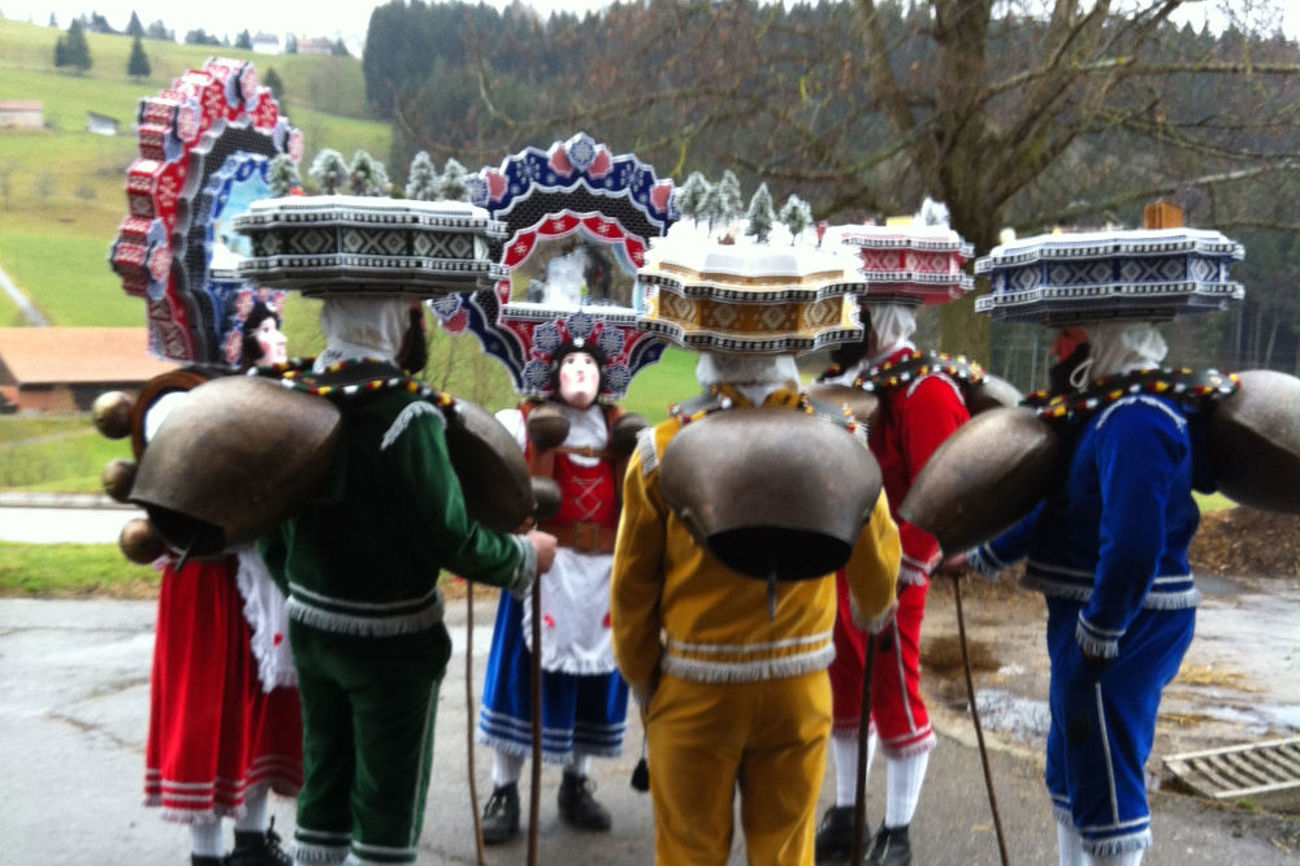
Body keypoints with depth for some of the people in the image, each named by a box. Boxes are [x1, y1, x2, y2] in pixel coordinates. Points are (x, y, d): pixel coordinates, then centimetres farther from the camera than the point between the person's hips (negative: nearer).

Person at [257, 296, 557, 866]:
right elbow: (449, 539, -21)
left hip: (311, 628, 7)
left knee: (322, 794, 19)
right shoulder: (406, 415, -21)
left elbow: (270, 527, 8)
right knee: (387, 806, 8)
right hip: (391, 640, -6)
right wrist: (526, 556, -4)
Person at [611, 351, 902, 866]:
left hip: (694, 689, -1)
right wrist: (875, 610, 28)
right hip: (799, 688, 1)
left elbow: (633, 585, -5)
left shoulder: (663, 451, -12)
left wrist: (641, 679, 10)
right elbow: (877, 553, 5)